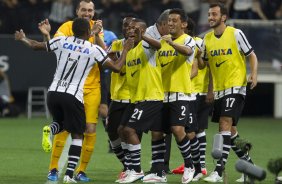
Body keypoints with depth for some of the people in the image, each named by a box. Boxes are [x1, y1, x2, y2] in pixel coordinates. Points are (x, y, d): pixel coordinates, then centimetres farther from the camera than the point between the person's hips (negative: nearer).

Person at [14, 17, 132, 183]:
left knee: (61, 123, 28)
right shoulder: (94, 50, -2)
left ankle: (50, 130, -10)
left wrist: (22, 39, 39)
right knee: (77, 135, 9)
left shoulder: (61, 41, 6)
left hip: (54, 92, 4)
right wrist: (126, 50, 17)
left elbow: (35, 46, 19)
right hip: (73, 96, -4)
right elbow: (117, 67, 1)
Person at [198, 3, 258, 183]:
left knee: (225, 125, -17)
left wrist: (254, 74, -17)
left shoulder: (235, 33, -8)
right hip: (219, 90, 7)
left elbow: (252, 55, -3)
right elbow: (202, 64, 19)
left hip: (236, 87, -7)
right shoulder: (207, 38, 8)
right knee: (230, 130, 11)